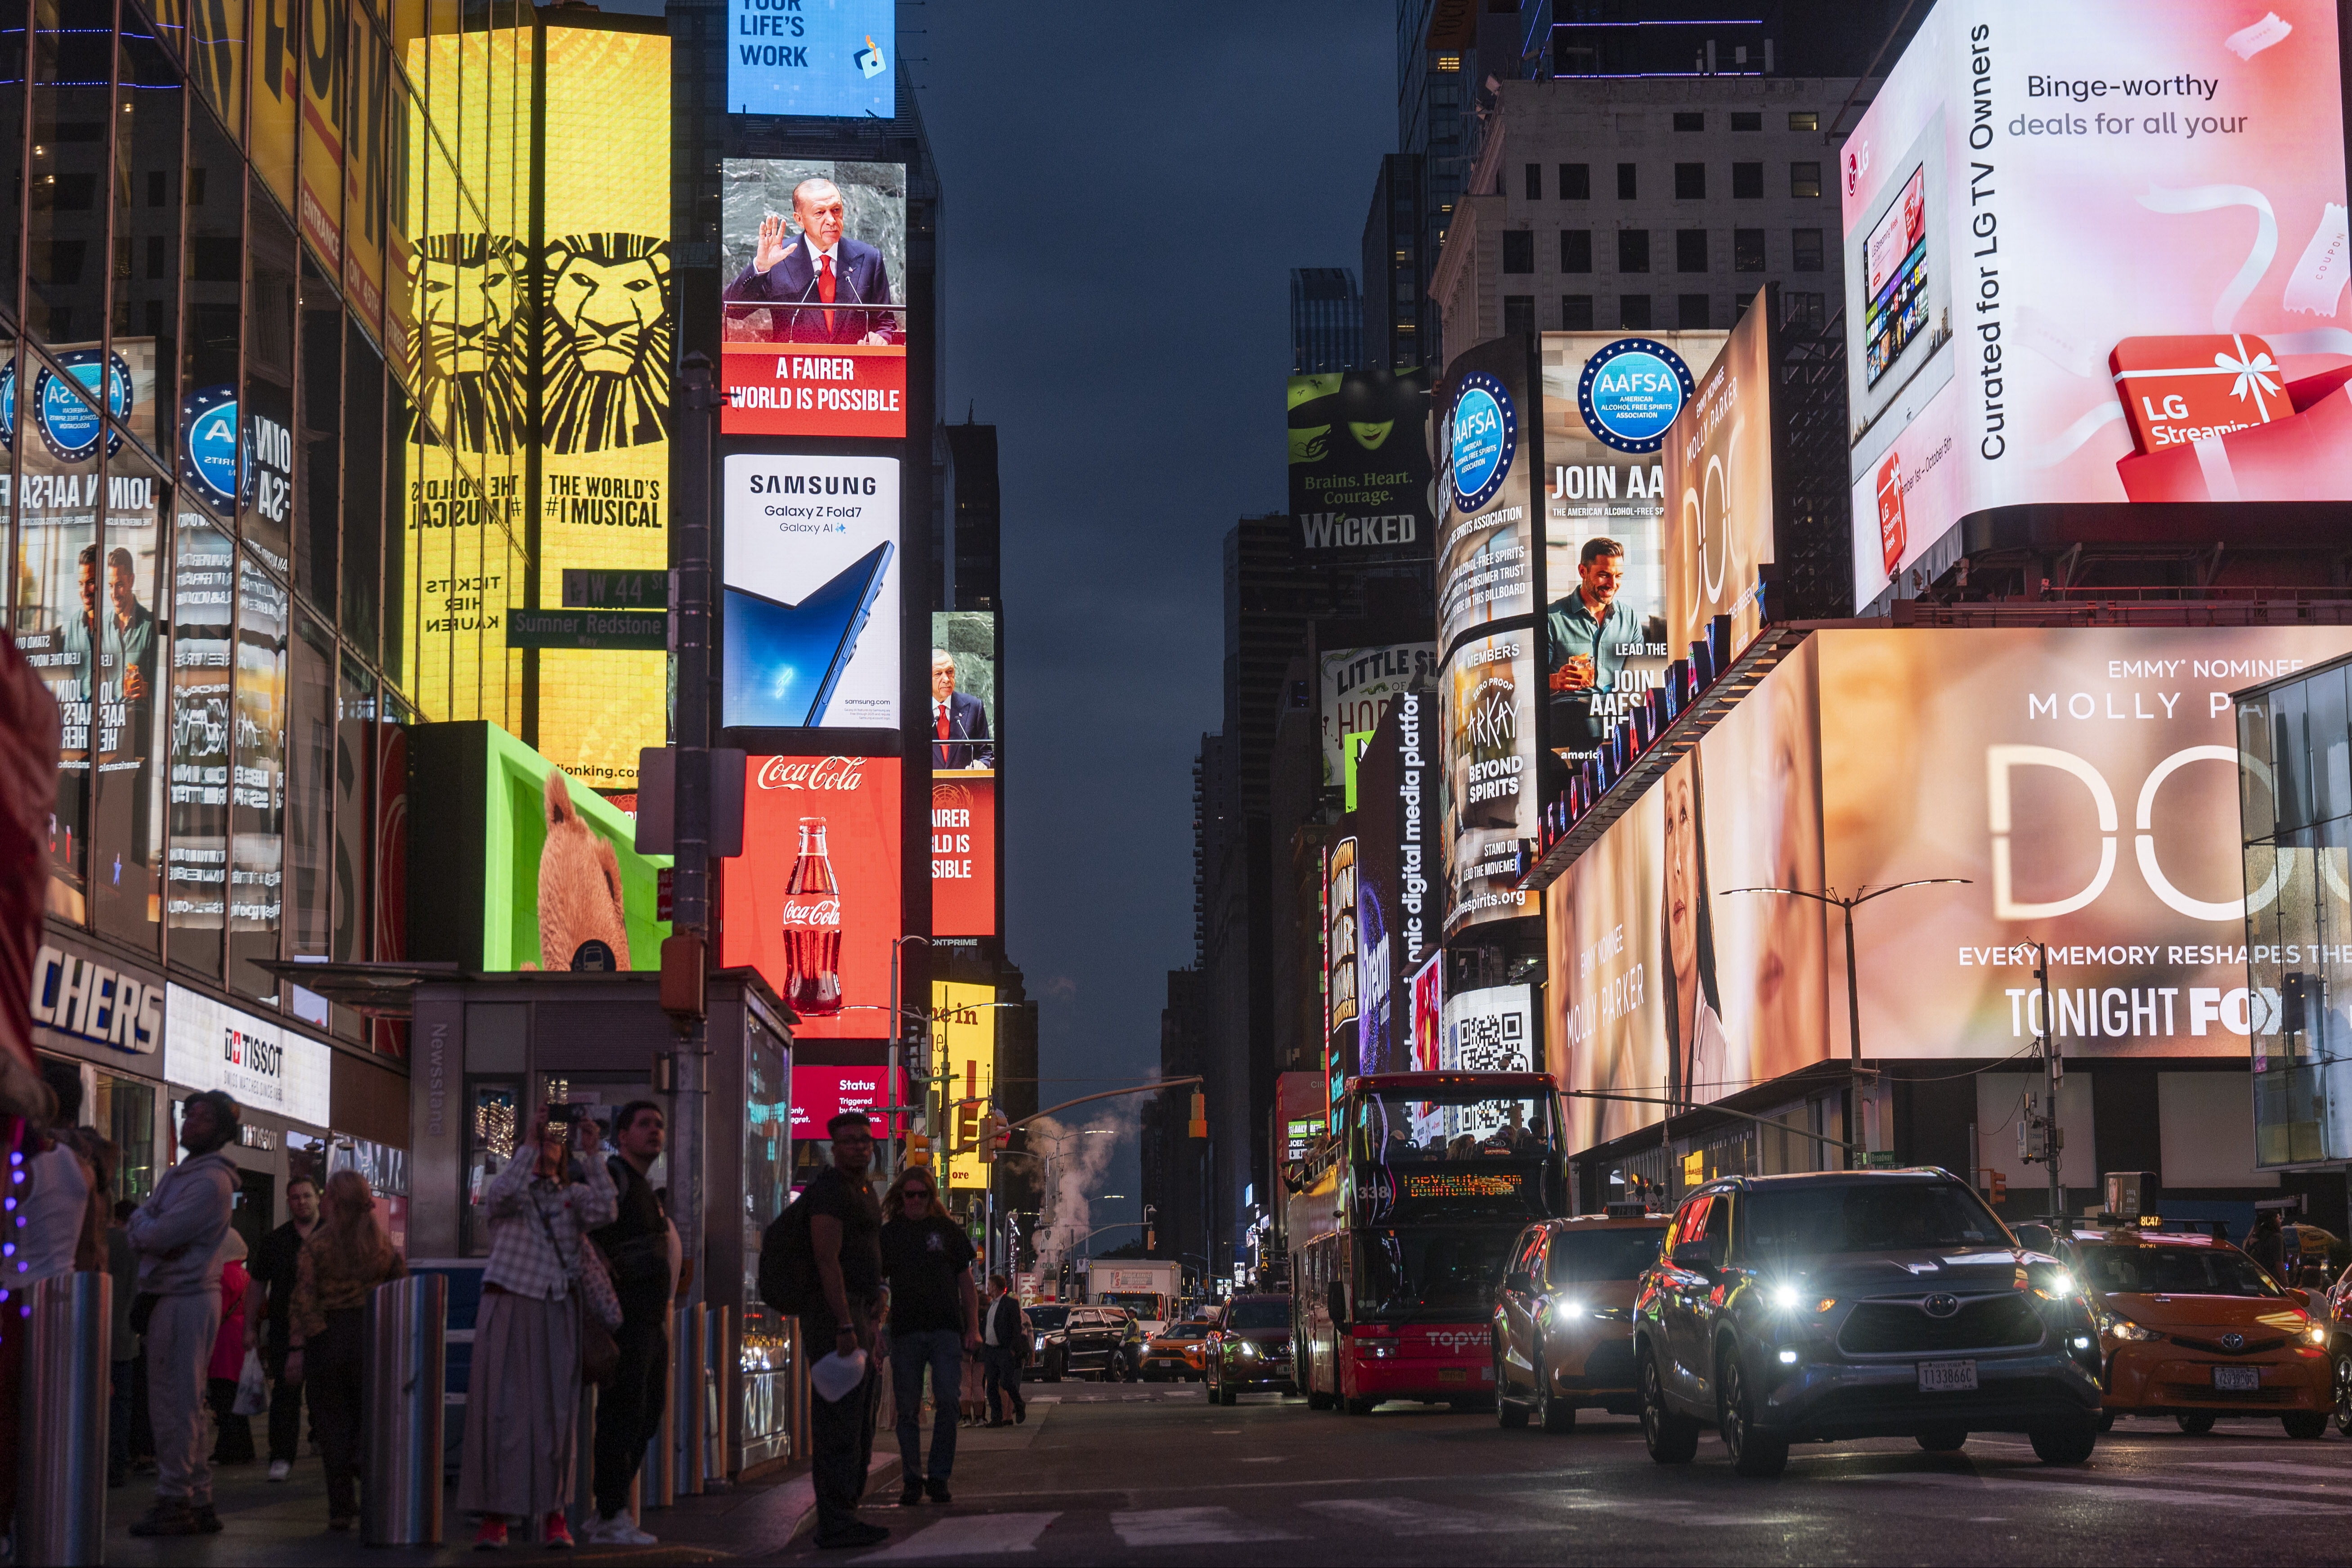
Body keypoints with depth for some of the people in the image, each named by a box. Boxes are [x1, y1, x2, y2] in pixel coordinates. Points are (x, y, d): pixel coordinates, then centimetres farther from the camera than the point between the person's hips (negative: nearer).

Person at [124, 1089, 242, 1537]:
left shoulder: (211, 1181, -13)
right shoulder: (180, 1173, 19)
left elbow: (159, 1235, -19)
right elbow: (141, 1229, 14)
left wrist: (144, 1227, 1)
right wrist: (149, 1229, -8)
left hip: (187, 1299, -10)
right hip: (169, 1295, 10)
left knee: (176, 1405, -8)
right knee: (184, 1405, 12)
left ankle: (174, 1502, -5)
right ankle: (198, 1503, 16)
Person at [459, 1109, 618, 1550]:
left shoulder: (573, 1196, 10)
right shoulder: (509, 1192, 4)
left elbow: (605, 1211, -11)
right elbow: (503, 1195, -21)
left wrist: (591, 1154, -15)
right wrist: (530, 1144, -24)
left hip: (558, 1315, 2)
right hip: (508, 1311, -2)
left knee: (557, 1412, 2)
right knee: (501, 1410, -6)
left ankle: (554, 1514, 9)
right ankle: (495, 1518, -5)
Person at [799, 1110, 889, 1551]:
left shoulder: (864, 1190, 20)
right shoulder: (829, 1189, -12)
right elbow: (828, 1260, -20)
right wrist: (845, 1327, -26)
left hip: (860, 1316, 10)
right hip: (834, 1315, -10)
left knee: (860, 1423, 14)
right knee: (838, 1419, -11)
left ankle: (846, 1516, 20)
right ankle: (835, 1523, -11)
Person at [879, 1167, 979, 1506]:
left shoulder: (948, 1230, 10)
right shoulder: (889, 1234, 10)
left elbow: (966, 1283, 13)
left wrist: (973, 1328, 6)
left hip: (946, 1329, -1)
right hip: (905, 1331, 1)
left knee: (947, 1402, -10)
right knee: (908, 1409, 2)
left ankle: (939, 1477, -1)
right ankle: (912, 1480, 10)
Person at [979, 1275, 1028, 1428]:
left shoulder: (1011, 1304, -7)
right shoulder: (991, 1305, 17)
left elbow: (1017, 1328, -11)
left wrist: (1013, 1349, -17)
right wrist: (982, 1345, 12)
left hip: (1006, 1351, -7)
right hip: (990, 1351, 7)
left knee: (1006, 1383, -10)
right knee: (992, 1386, 3)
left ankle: (1020, 1405, 16)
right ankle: (996, 1418, 6)